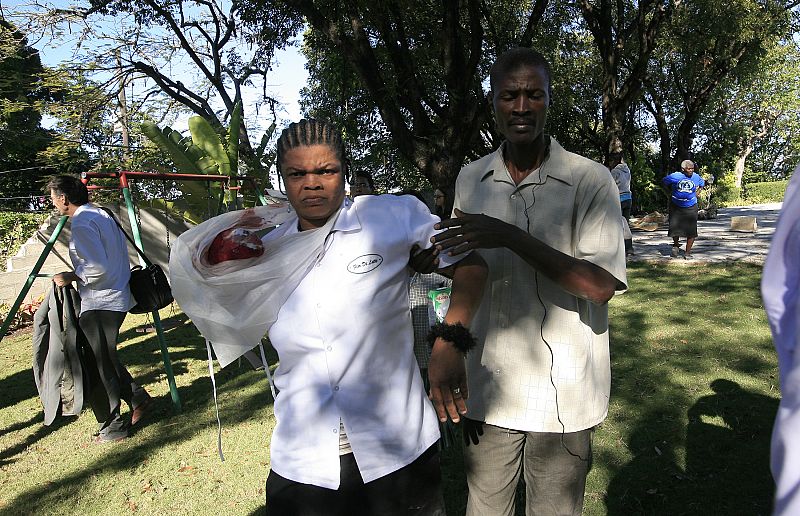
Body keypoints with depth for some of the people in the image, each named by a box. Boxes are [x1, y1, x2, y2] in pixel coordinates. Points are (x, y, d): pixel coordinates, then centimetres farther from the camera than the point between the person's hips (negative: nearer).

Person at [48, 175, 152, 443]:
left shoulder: (82, 224, -17)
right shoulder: (102, 215, 12)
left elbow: (98, 268, -24)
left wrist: (72, 276, -9)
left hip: (98, 303, -9)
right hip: (116, 298, 10)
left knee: (98, 365, 2)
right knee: (105, 358, 21)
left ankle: (112, 426, 12)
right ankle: (136, 397, 23)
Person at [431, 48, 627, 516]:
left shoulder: (592, 180, -7)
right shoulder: (470, 180, 4)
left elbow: (602, 285, -15)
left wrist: (510, 237, -25)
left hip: (564, 397, -2)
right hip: (490, 391, 3)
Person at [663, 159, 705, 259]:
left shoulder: (696, 177, 2)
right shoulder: (674, 176, -8)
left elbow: (702, 184, 23)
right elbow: (664, 182, 9)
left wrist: (696, 193, 11)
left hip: (691, 207, 2)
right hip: (676, 206, -1)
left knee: (691, 231, -2)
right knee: (675, 228, 0)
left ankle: (687, 252, 10)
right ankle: (676, 246, 29)